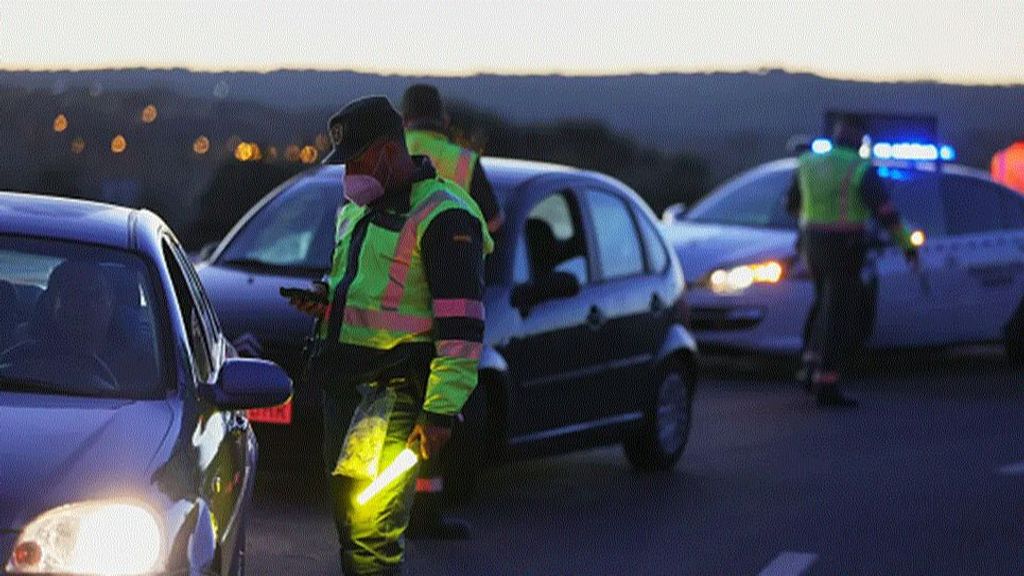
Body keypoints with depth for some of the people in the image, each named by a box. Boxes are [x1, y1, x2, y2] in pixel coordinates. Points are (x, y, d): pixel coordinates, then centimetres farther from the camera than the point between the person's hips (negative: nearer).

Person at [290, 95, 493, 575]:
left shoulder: (441, 216, -12)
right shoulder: (356, 210, 17)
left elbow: (462, 325, -16)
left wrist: (441, 410, -21)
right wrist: (325, 300, 7)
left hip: (394, 392, -9)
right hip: (342, 384, 9)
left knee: (372, 528, -12)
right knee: (348, 521, 13)